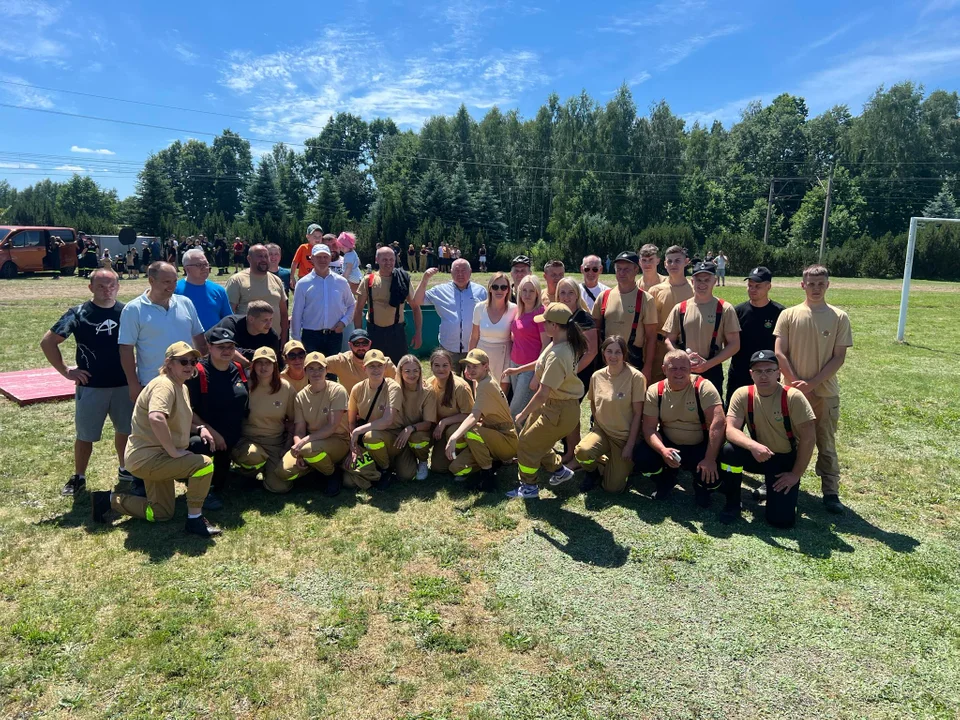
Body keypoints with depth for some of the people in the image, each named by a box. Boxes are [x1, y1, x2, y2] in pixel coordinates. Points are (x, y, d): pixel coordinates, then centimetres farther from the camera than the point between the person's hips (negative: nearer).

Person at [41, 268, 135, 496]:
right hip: (91, 386, -2)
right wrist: (66, 371, -7)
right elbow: (47, 342, -4)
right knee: (85, 435, 8)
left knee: (125, 429, 14)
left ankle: (125, 469, 33)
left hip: (123, 384, 3)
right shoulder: (79, 313, -8)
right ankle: (78, 478, 24)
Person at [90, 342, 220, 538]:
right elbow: (156, 418, -40)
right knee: (204, 463, -22)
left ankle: (110, 499, 26)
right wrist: (174, 451, -31)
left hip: (156, 457, 11)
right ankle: (195, 520, -8)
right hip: (146, 458, -11)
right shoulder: (164, 385, -20)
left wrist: (200, 428, 4)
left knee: (161, 514, 18)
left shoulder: (182, 387, 11)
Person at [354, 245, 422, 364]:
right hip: (374, 331, 0)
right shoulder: (369, 281, -2)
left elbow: (415, 307, 2)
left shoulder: (403, 280, -2)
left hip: (397, 331, 0)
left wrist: (418, 333, -5)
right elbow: (358, 310, 2)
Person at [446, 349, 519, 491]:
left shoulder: (486, 385, -22)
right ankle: (496, 459, 15)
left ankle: (488, 477, -18)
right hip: (495, 437, 9)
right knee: (456, 467, -3)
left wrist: (454, 437, -50)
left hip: (508, 441, -9)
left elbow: (474, 416, -38)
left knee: (471, 432, -38)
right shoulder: (482, 381, 8)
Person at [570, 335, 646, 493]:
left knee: (613, 487, -7)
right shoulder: (597, 376, -4)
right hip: (601, 430, 3)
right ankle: (595, 470, 6)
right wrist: (598, 424, 3)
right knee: (582, 451, -31)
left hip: (625, 436, -3)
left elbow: (637, 414, -13)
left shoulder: (636, 377, -16)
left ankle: (622, 465, 27)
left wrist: (630, 445, -13)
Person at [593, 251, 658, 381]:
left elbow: (651, 338, -4)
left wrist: (648, 368, -7)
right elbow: (596, 330, 12)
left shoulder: (645, 299, -4)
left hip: (634, 363, -3)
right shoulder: (604, 296, 5)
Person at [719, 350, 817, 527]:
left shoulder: (793, 397, -19)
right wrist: (753, 445, -41)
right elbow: (730, 429, -21)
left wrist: (796, 474, -13)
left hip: (786, 459, -2)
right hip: (758, 455, 2)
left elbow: (809, 438, -15)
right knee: (729, 450, -31)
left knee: (781, 520, -13)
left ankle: (772, 486, 22)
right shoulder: (743, 395, -13)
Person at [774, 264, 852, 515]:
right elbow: (779, 353, -4)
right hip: (793, 390, 0)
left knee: (827, 444, 7)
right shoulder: (789, 315, -2)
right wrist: (796, 382, -11)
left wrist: (812, 384, -11)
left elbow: (839, 358, -4)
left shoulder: (839, 318, -1)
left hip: (826, 393, 0)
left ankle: (831, 492, 15)